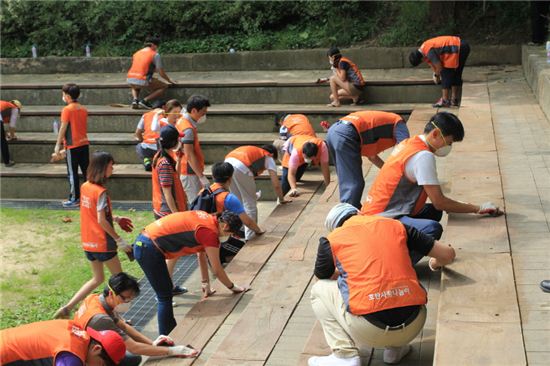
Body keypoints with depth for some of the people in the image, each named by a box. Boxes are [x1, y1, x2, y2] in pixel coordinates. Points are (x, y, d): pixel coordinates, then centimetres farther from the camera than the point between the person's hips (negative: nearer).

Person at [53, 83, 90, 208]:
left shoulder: (67, 110, -11)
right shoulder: (83, 109, 8)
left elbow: (63, 128, -12)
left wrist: (58, 145, -7)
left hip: (72, 146, -6)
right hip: (84, 143, 6)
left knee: (72, 173, 1)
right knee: (86, 171, 10)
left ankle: (75, 199, 3)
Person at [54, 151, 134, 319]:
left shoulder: (85, 187, 3)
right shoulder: (101, 192, -20)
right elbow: (101, 221, -24)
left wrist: (115, 218, 15)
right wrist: (119, 239, -17)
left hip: (88, 243, 8)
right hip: (102, 243, -7)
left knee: (97, 279, 20)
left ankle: (67, 308, 10)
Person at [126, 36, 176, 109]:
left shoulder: (137, 53, 23)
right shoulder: (155, 54, 4)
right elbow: (161, 72, 4)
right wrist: (169, 80, 22)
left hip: (129, 79, 6)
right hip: (142, 80, -6)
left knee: (135, 87, 42)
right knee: (164, 87, 13)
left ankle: (135, 99, 9)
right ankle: (145, 100, -3)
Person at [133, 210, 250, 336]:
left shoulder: (208, 219, 10)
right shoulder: (210, 232, -16)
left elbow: (201, 255, 20)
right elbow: (217, 270, -8)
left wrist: (206, 283, 24)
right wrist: (233, 287, 7)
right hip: (148, 249, -10)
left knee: (167, 289, 20)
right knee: (165, 297, -1)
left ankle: (172, 332, 30)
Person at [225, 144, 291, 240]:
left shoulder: (252, 151, 39)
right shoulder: (269, 158, 23)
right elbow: (276, 185, 18)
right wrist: (282, 199, 33)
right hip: (241, 167, -6)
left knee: (238, 202, 23)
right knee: (250, 203, 9)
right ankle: (250, 237, 11)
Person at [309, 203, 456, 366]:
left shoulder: (331, 239, 10)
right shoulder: (395, 225, 15)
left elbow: (323, 276, 30)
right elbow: (448, 254, 17)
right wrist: (436, 264, 41)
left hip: (369, 331, -3)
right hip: (413, 327, 3)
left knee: (319, 290, 21)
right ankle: (395, 348, 22)